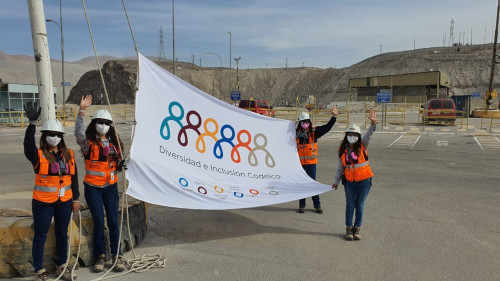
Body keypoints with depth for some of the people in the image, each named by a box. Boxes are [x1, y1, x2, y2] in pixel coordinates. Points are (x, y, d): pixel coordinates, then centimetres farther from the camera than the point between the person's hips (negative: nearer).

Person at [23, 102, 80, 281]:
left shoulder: (68, 154, 3)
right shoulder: (39, 155, -8)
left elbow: (74, 177, 7)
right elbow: (28, 144, -31)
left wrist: (75, 199, 6)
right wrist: (32, 122, -42)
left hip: (64, 202, 4)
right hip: (43, 202, -4)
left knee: (62, 234, 15)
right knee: (40, 236, 6)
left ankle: (62, 266, 31)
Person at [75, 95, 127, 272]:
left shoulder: (114, 142, 8)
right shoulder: (88, 142, -4)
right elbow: (78, 133, -25)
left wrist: (121, 165, -6)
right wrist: (81, 111, -34)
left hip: (111, 186, 3)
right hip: (93, 188, -2)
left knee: (113, 221, 2)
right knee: (99, 222, 1)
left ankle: (117, 256, 12)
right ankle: (100, 256, 16)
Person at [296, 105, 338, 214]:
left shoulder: (314, 131, 0)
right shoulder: (296, 133, 2)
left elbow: (327, 127, -9)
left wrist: (334, 116, -18)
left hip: (311, 162, -1)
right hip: (299, 162, 1)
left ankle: (317, 204, 16)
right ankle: (302, 205, 20)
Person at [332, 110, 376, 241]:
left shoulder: (362, 146, -3)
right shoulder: (343, 150, 0)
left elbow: (368, 134, -21)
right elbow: (340, 167, 7)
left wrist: (373, 124, -40)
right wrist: (336, 181, 10)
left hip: (363, 181, -1)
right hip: (349, 182, 1)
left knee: (360, 205, 9)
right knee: (350, 205, 8)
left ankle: (357, 229, 23)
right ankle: (348, 229, 20)